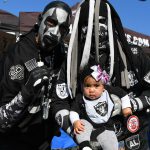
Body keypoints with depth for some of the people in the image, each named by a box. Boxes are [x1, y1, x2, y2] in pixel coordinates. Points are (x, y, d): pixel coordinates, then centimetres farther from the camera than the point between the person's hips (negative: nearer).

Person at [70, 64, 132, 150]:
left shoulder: (108, 91, -9)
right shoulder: (81, 99, -14)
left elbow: (122, 93, 5)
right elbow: (74, 111, -13)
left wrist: (126, 107, 2)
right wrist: (75, 121, -32)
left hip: (105, 127, 2)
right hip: (88, 123, -1)